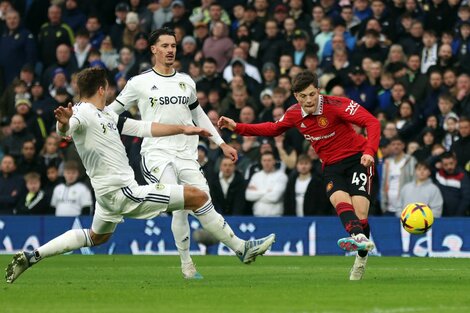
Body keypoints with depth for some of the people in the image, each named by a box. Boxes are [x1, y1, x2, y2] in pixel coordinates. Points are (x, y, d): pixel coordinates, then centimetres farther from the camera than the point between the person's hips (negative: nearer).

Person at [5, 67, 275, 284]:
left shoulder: (106, 114, 11)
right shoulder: (83, 114, -18)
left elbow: (142, 128, 16)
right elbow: (66, 130, -39)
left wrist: (182, 129, 17)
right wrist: (64, 124, -62)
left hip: (109, 194, 11)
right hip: (124, 193, -11)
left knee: (97, 236, 33)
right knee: (197, 196, -8)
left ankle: (31, 257, 28)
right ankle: (241, 248, 1)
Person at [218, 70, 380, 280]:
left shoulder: (336, 105, -17)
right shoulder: (294, 114, 0)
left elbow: (372, 123, -22)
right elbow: (273, 129, 21)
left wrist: (369, 151, -37)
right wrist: (237, 127, 14)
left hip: (356, 159, -3)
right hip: (331, 166, 3)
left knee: (359, 210, -19)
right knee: (340, 200, -28)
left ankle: (361, 257, -1)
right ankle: (360, 238, -53)